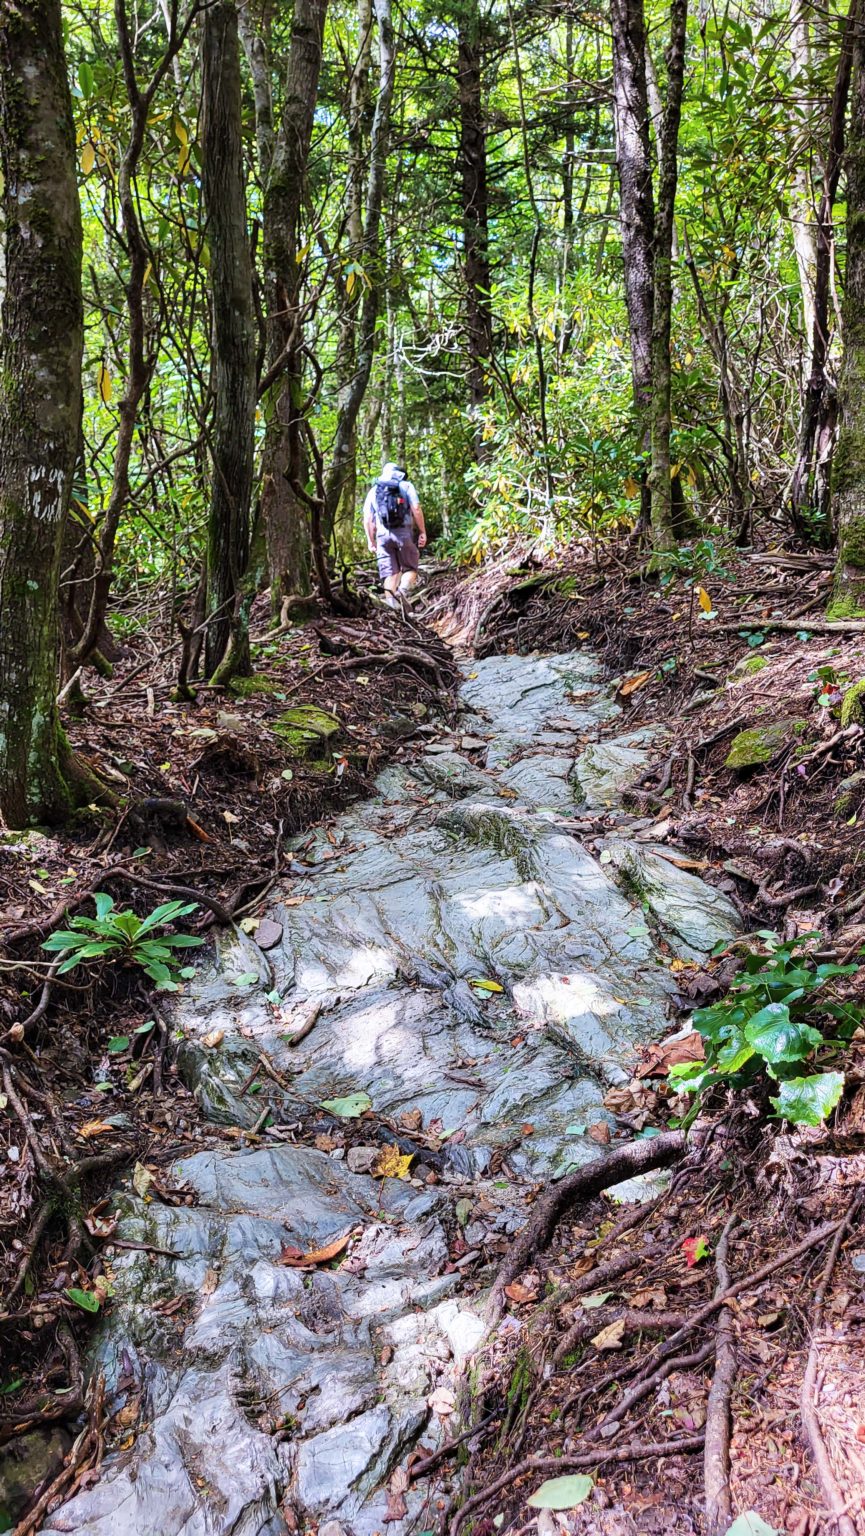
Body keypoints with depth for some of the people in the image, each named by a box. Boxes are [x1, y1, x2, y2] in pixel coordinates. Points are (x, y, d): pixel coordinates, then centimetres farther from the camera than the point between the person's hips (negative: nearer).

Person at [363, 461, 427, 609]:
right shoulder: (406, 486, 9)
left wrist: (370, 541, 16)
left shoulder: (373, 491, 17)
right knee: (410, 568, 7)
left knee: (389, 572, 5)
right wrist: (422, 532, 0)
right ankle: (403, 590, -21)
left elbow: (367, 519, 11)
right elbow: (416, 510, -3)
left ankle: (392, 603, -6)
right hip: (404, 533, -2)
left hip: (382, 535, 2)